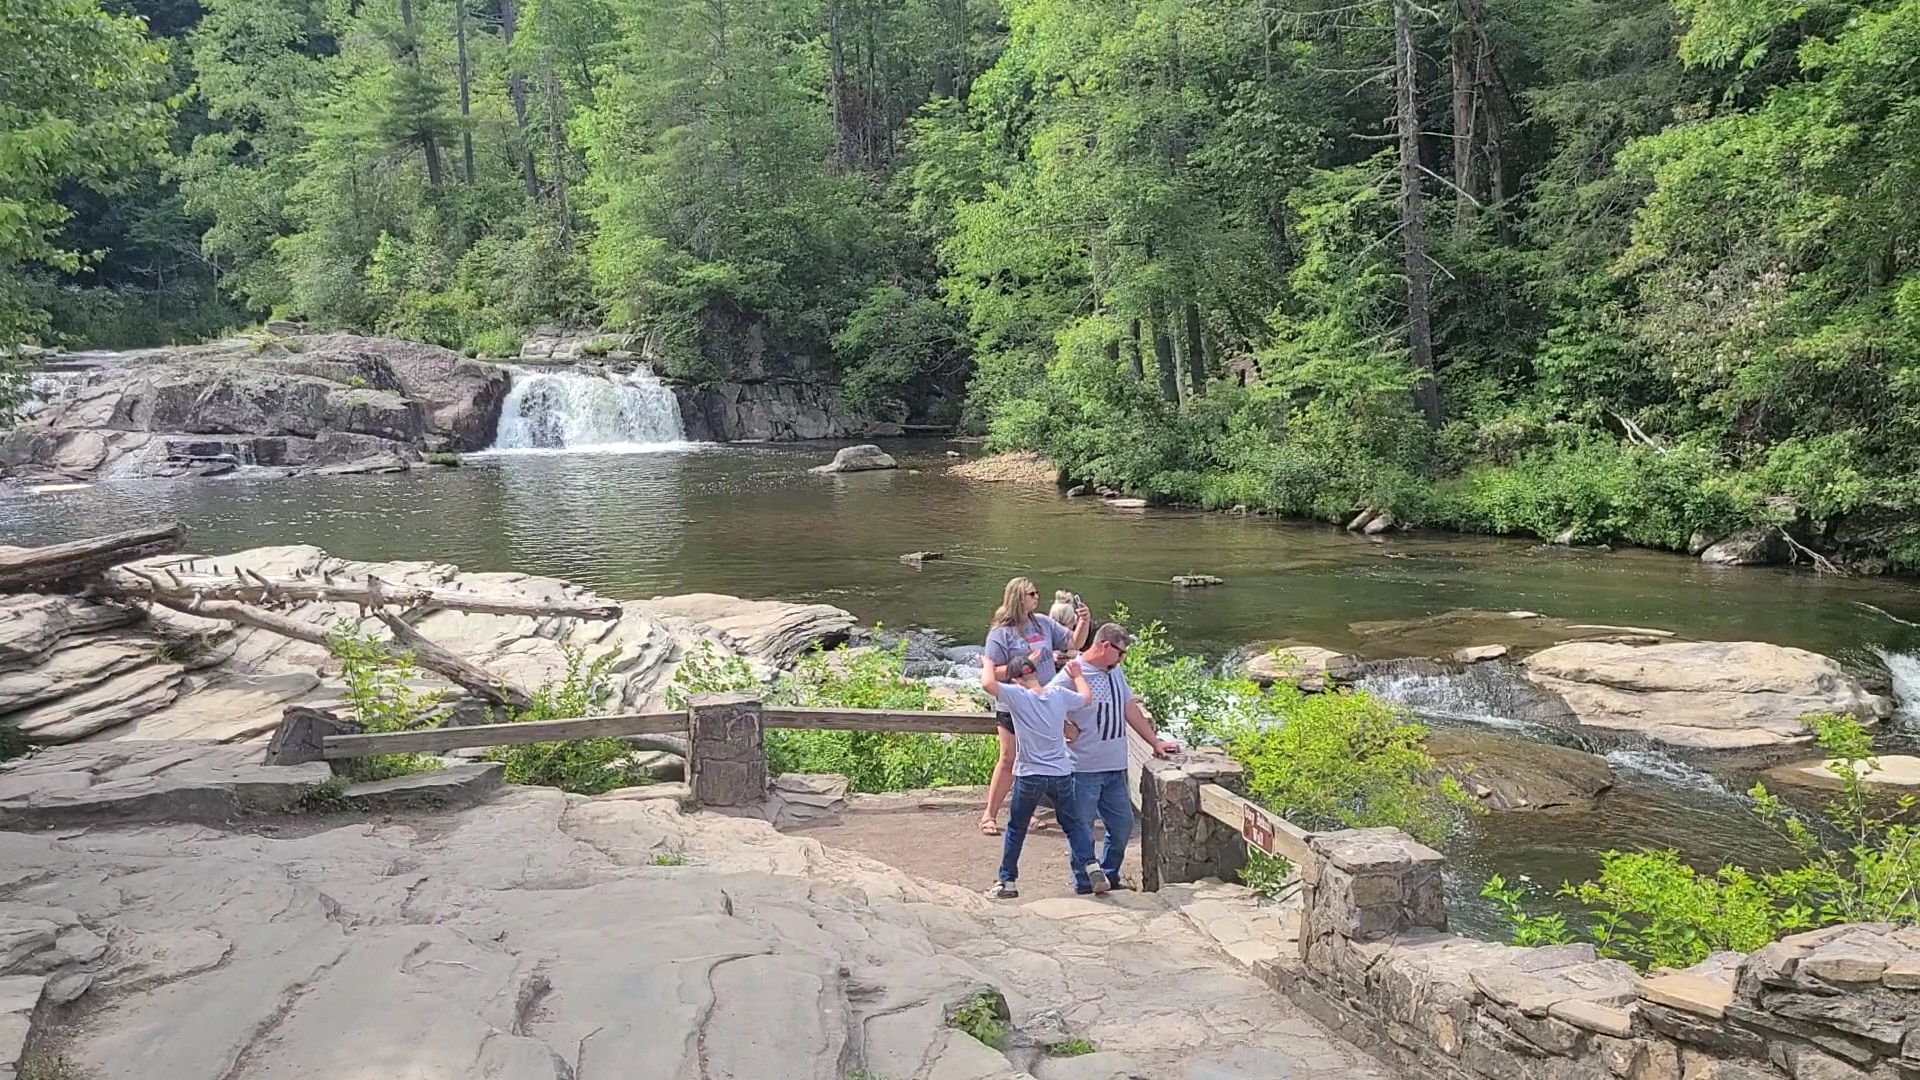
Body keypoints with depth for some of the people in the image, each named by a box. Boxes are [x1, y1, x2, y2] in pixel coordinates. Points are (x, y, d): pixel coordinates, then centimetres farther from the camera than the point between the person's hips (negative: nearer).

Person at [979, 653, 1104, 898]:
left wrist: (988, 663, -5)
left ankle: (1008, 882, 19)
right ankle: (1091, 865, 1)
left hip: (1029, 776, -3)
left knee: (1016, 829, 12)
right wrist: (1077, 675, 33)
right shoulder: (1059, 694, -1)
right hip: (1061, 774, 3)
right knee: (1073, 823, 17)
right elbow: (1087, 697, 17)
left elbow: (987, 683, -25)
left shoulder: (1018, 696, -14)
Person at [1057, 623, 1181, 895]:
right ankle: (1084, 883, 16)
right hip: (1083, 770, -8)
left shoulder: (1115, 672, 10)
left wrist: (1155, 742, 17)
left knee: (1123, 825, 13)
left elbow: (1130, 708, 17)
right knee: (1081, 828, 3)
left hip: (1115, 769, 8)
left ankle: (1108, 877, 28)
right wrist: (1069, 732, -17)